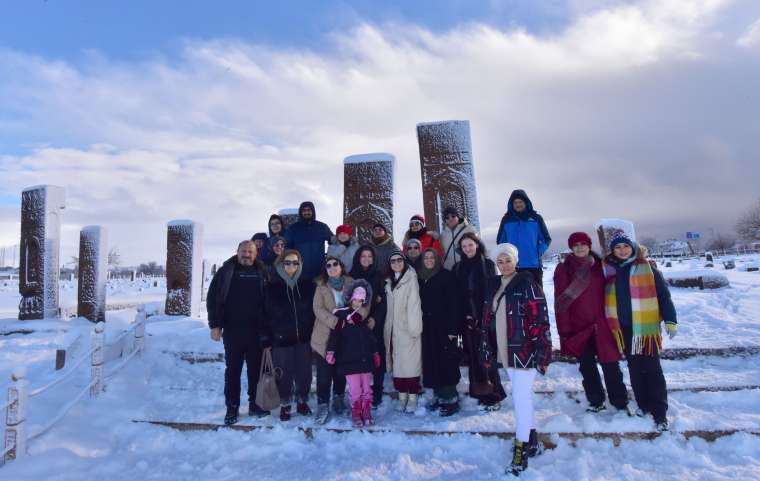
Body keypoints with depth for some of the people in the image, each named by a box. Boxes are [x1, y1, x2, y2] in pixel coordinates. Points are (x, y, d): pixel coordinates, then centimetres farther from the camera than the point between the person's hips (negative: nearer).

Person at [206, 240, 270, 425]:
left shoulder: (262, 273, 6)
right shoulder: (226, 272, 2)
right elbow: (212, 299, 0)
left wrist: (268, 329, 0)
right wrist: (215, 325, -7)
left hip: (256, 331, 2)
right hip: (232, 330, -1)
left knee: (256, 368, 9)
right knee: (233, 369, 6)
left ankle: (255, 404, 22)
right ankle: (232, 408, 15)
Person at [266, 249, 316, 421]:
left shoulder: (307, 285, 3)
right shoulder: (273, 287, -1)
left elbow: (313, 310, 8)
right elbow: (268, 314, -1)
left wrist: (310, 331, 0)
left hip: (303, 337, 2)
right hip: (281, 338, -1)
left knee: (304, 371, 6)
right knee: (284, 373, 4)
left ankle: (302, 401, 27)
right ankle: (284, 405, 22)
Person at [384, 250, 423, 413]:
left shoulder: (411, 279, -7)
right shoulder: (389, 282, 12)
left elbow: (414, 305, -13)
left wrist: (414, 327, -18)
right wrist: (387, 329, 10)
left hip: (408, 330, -6)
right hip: (394, 330, 6)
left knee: (411, 362, -3)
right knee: (397, 362, 7)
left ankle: (412, 398, 7)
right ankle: (402, 396, 17)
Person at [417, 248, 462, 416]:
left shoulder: (447, 276, -4)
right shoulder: (420, 278, 11)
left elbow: (453, 303, -9)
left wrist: (452, 328, -15)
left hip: (444, 327, -5)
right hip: (427, 328, 5)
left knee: (446, 363, -4)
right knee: (431, 363, 7)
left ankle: (451, 400, 6)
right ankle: (438, 396, 19)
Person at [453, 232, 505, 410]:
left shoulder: (487, 264, 1)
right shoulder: (458, 268, 11)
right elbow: (457, 296, 8)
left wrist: (485, 317, -12)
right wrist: (463, 318, -2)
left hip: (485, 318, -3)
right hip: (468, 320, 4)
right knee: (474, 357, 6)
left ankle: (493, 394, 8)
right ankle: (481, 393, 17)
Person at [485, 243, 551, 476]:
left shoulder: (527, 283, -11)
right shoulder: (494, 285, 9)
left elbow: (540, 318, -15)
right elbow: (489, 318, 15)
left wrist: (542, 352, -19)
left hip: (524, 349, -7)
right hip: (506, 350, 7)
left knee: (521, 397, -5)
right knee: (520, 395, 17)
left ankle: (521, 449, 6)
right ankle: (532, 441, 32)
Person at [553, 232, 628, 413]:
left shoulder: (601, 265, 4)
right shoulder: (563, 269, -1)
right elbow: (561, 302, -4)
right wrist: (564, 329, -7)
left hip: (602, 326, 0)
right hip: (578, 327, 0)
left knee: (610, 364, 2)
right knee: (586, 366, 11)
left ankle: (621, 402, 18)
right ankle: (596, 402, 26)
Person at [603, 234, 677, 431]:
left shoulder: (647, 268, -4)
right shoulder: (609, 270, 5)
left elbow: (663, 295, -3)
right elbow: (604, 298, 12)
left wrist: (670, 320, -7)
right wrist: (610, 324, 12)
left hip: (646, 326, -3)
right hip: (623, 328, 4)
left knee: (652, 368, -1)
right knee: (635, 368, 13)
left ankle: (660, 412, 7)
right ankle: (643, 404, 26)